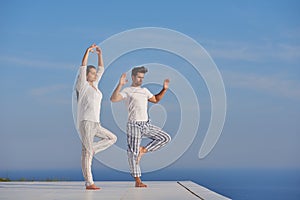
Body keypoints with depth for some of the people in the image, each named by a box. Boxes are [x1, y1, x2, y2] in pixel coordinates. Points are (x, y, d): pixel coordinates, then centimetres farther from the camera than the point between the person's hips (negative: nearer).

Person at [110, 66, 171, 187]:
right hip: (134, 125, -6)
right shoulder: (127, 91, -4)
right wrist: (120, 85, -28)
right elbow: (113, 99, -20)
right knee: (133, 152, -4)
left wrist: (164, 89, 20)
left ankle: (143, 150, 4)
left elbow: (155, 99, 32)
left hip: (147, 124, 7)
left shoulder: (145, 91, 17)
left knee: (165, 138, -2)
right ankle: (137, 180, 3)